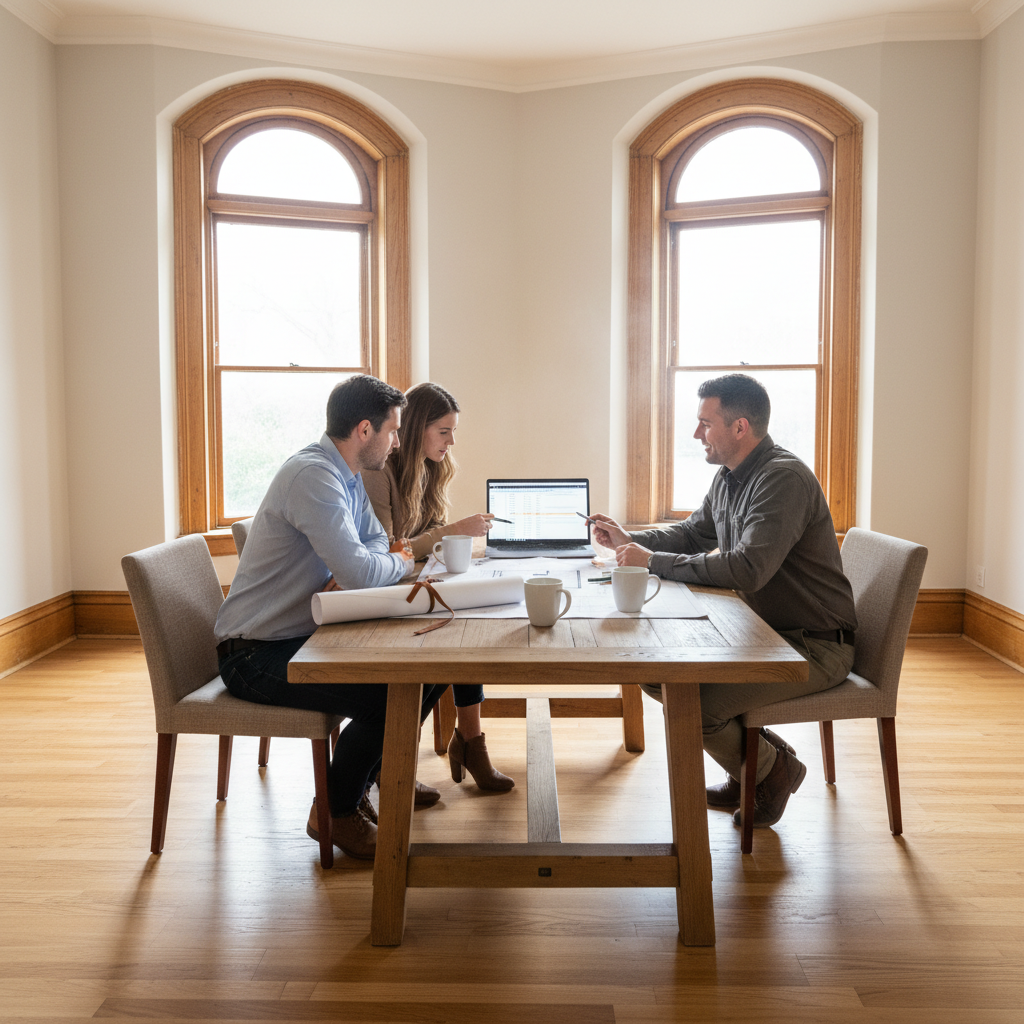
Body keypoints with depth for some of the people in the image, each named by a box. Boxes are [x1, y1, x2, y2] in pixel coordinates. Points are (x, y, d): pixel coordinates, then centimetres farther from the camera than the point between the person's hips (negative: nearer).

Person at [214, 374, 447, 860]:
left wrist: (380, 563, -9)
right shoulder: (312, 475, -23)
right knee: (386, 696, -25)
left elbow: (376, 543, 16)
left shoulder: (347, 477, 9)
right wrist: (400, 563, -9)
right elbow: (358, 570, -31)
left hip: (305, 637, 10)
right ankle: (335, 811, 2)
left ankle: (355, 785, 17)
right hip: (256, 655, -10)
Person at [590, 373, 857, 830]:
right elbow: (692, 533, 22)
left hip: (815, 646, -9)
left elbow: (748, 569, -33)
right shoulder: (729, 477, 8)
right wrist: (631, 541, 6)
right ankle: (749, 763, 18)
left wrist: (654, 561, -26)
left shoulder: (784, 479, -23)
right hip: (763, 631, 10)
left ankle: (772, 769, 8)